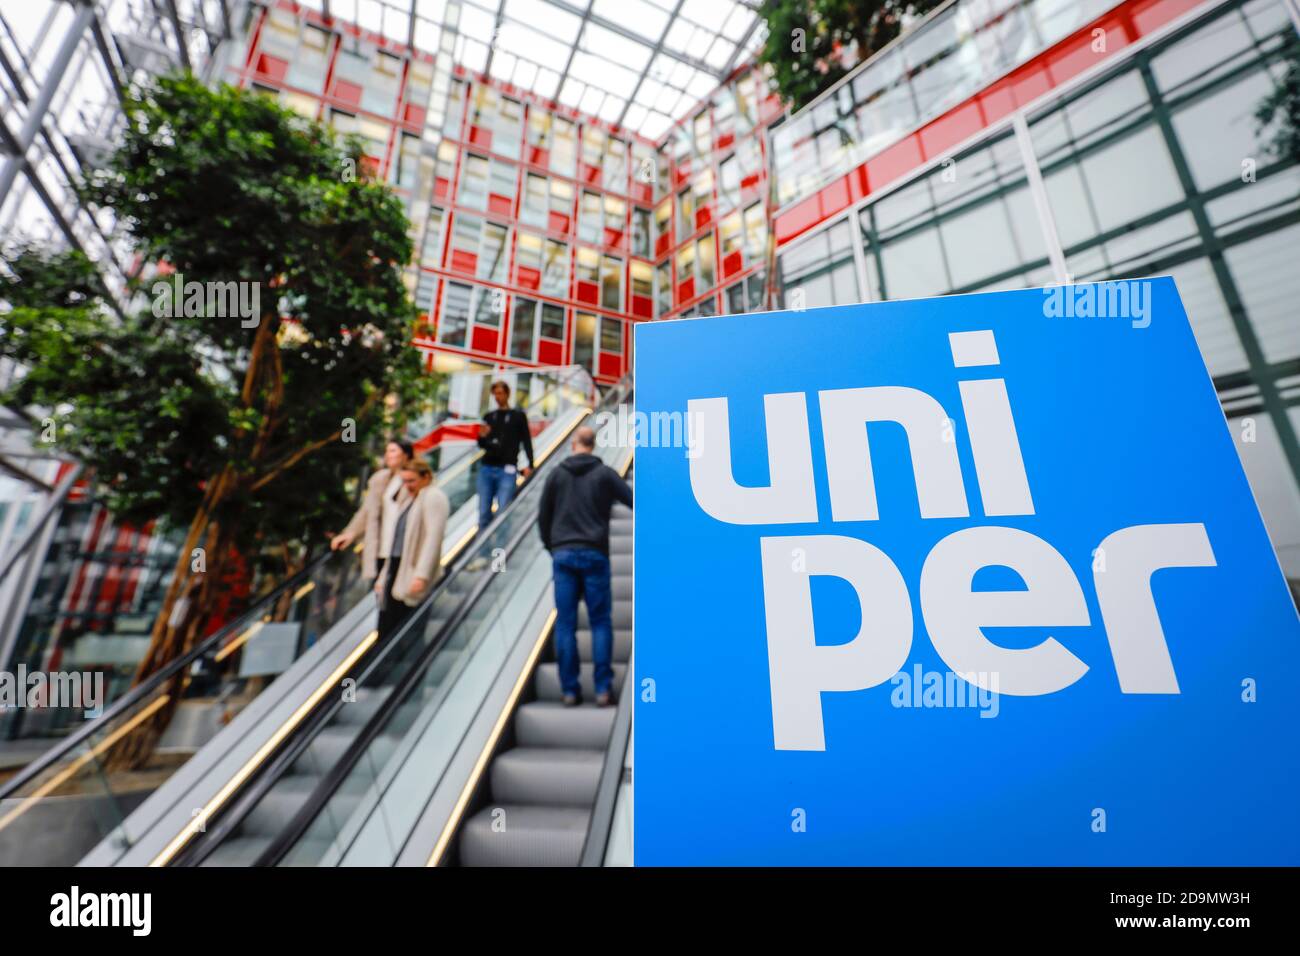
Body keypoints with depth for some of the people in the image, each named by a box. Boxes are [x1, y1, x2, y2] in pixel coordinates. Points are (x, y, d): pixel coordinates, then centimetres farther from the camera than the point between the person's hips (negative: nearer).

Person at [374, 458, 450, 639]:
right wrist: (384, 577, 20)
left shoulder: (434, 497, -7)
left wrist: (421, 575, -24)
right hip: (397, 571, 9)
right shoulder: (411, 498, 20)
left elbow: (433, 538, -17)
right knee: (386, 629, 10)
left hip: (412, 574, -9)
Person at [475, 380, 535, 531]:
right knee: (483, 513, 2)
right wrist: (482, 437, -4)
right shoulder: (489, 417, 16)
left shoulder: (518, 416, 8)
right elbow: (482, 445, 19)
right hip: (486, 468, 4)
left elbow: (526, 441, 4)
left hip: (506, 469, -3)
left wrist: (530, 465, -8)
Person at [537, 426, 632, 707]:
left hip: (563, 555, 2)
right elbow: (634, 501, -4)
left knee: (565, 624, 6)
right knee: (600, 622, 5)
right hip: (595, 555, -1)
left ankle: (570, 690, 10)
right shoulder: (605, 473, 2)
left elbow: (543, 515, 10)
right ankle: (603, 688, 4)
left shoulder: (557, 473, 8)